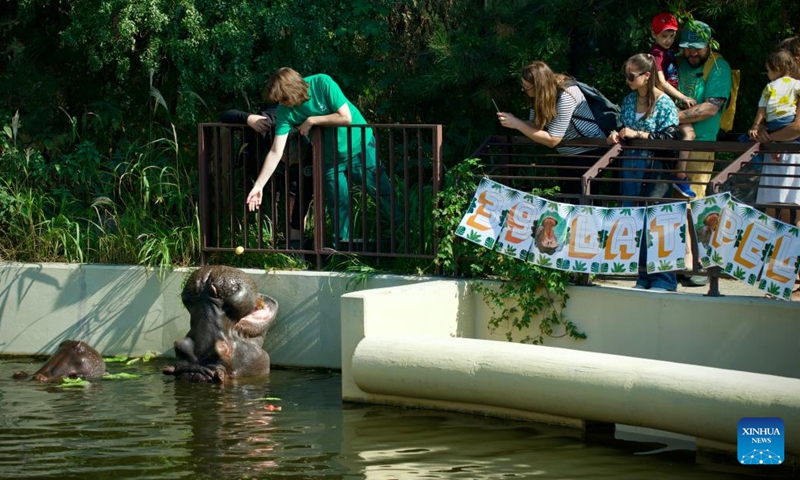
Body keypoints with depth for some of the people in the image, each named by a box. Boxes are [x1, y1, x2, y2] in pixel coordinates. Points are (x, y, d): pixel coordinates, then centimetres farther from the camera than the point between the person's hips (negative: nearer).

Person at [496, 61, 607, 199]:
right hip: (566, 156, 8)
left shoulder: (565, 96, -28)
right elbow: (535, 125, -3)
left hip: (589, 153, -8)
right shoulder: (539, 95, -5)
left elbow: (552, 140, -27)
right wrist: (511, 120, -22)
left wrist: (517, 124, -28)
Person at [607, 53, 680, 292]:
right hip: (631, 163, 7)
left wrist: (637, 134, -16)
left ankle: (664, 279, 1)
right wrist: (617, 135, -2)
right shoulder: (629, 100, 10)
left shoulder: (664, 102, -8)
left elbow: (669, 137, -13)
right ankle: (645, 277, 16)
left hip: (655, 167, -7)